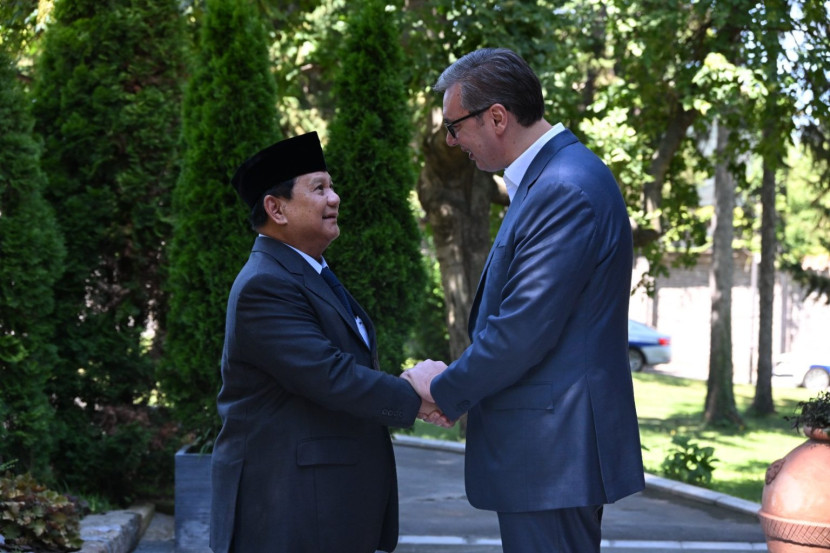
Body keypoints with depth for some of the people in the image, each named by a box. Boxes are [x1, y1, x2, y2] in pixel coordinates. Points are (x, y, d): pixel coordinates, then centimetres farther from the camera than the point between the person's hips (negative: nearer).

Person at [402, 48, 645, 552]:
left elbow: (524, 330, -22)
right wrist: (455, 383, 7)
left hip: (552, 451, -10)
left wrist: (444, 389, -8)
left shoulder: (565, 190, -19)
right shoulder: (550, 178, 14)